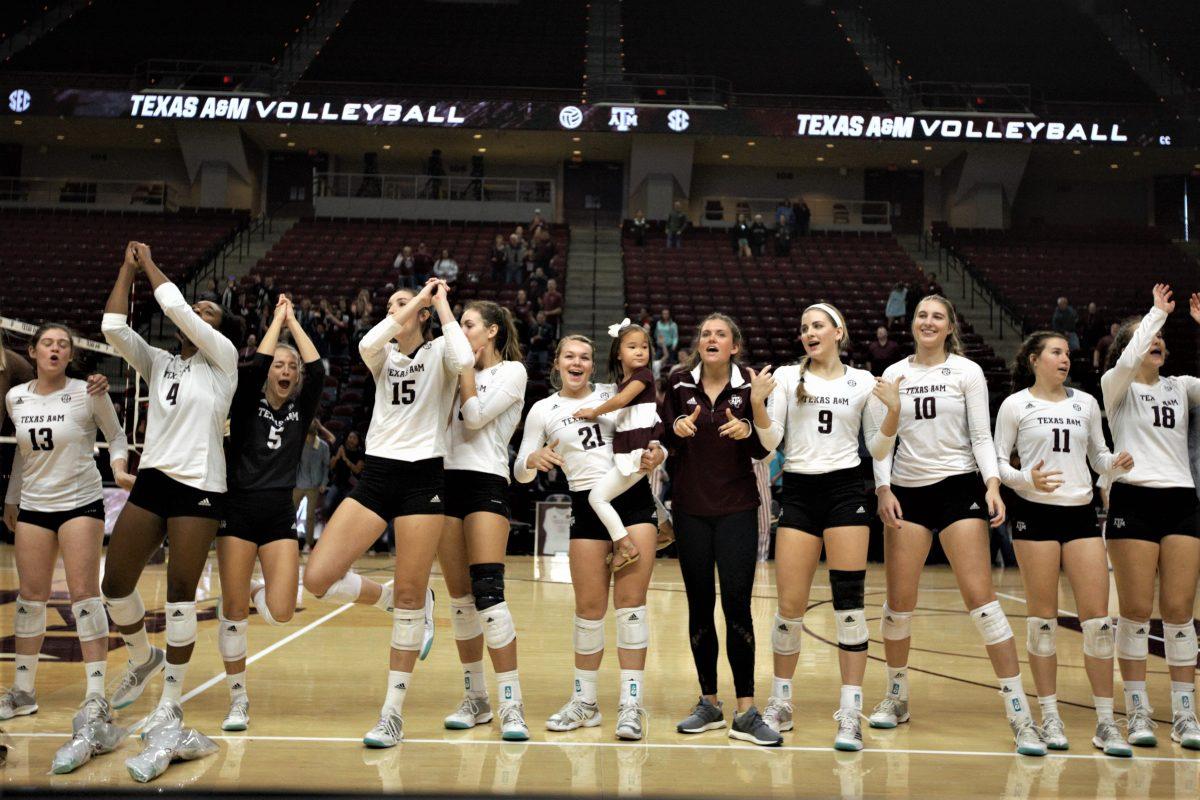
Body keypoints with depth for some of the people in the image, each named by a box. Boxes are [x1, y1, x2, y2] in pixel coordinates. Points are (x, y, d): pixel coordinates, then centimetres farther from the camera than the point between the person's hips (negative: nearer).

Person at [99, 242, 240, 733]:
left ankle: (172, 702, 9)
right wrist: (128, 268, 6)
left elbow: (175, 307, -11)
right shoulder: (159, 363, 14)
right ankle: (144, 659, 33)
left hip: (199, 489, -6)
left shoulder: (223, 359, -1)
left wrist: (149, 264, 4)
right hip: (151, 481, 6)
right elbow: (113, 328, 3)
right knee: (114, 584, 6)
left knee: (181, 594, -3)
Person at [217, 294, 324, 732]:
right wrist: (277, 318, -2)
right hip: (240, 510, -2)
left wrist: (293, 321, 1)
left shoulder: (301, 409, 9)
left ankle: (257, 590, 26)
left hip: (280, 515, 2)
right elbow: (256, 364, -13)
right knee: (233, 611, -2)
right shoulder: (248, 404, 3)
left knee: (280, 613, -11)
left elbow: (318, 370, -5)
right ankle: (238, 698, 14)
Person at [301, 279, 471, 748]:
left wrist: (441, 304, -11)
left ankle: (393, 713, 10)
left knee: (409, 595, -2)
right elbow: (366, 345, -14)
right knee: (318, 578, -8)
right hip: (377, 475, 4)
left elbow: (462, 359, -24)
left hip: (424, 477, -4)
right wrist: (412, 304, -6)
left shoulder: (437, 351, 2)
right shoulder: (384, 354, 12)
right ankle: (402, 604, 20)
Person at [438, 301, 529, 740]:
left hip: (486, 483, -7)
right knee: (460, 598, 7)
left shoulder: (512, 371, 1)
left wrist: (467, 367, -2)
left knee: (488, 593, -17)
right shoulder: (463, 373, 21)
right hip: (448, 481, 7)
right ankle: (475, 699, 17)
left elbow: (475, 416, -11)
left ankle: (512, 706, -13)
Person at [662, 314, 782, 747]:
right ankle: (709, 703, 19)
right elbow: (665, 439, 8)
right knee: (699, 605, 6)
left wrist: (747, 429, -21)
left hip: (737, 508, -2)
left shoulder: (749, 386, -2)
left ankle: (745, 711, 0)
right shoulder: (679, 382, 2)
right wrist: (677, 428, -13)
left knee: (737, 604, -7)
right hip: (690, 508, 2)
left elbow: (762, 450, -1)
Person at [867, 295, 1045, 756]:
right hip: (906, 491, 3)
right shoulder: (893, 375, 8)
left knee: (980, 597, -10)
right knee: (899, 601, 3)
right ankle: (896, 697, 23)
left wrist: (993, 485, -15)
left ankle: (1020, 714, -5)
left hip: (959, 487, -2)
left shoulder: (967, 371, 2)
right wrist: (883, 489, -5)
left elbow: (981, 436, -1)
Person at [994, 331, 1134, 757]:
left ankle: (1106, 722, 6)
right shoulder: (1015, 405, 2)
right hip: (1034, 512, -3)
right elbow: (997, 460, 1)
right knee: (1043, 615, 0)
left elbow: (1098, 455, 17)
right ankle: (1050, 717, 11)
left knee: (1098, 618, -2)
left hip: (1081, 513, 3)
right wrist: (1027, 480, -17)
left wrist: (1115, 462, -5)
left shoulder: (1085, 402, 12)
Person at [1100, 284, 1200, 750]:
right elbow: (1127, 363, -18)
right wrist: (1156, 312, -8)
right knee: (1136, 612, -2)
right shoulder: (1116, 387, 5)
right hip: (1133, 501, -4)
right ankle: (1138, 713, 7)